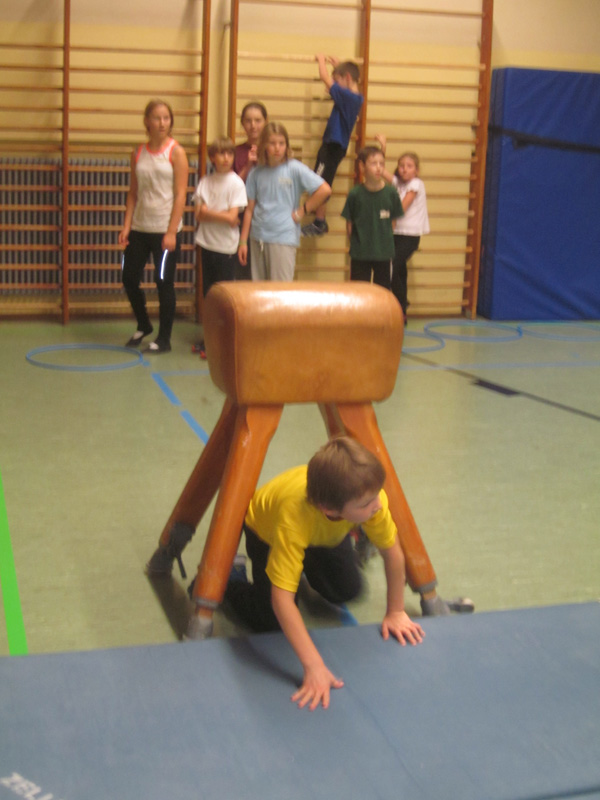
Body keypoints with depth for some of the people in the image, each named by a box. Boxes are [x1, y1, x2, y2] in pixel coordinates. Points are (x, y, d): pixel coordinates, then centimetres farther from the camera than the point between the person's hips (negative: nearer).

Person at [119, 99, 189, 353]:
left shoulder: (176, 152, -4)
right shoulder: (138, 153, 8)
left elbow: (180, 194, -8)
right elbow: (133, 193, 10)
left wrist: (171, 232, -13)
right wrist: (126, 226, 1)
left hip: (165, 229, -5)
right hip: (139, 228, 5)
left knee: (164, 283, 0)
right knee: (129, 278, 7)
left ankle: (164, 339, 12)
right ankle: (143, 326, 30)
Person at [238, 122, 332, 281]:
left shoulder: (295, 169, -5)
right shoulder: (256, 173, 6)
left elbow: (325, 190, -11)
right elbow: (250, 209, 9)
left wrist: (301, 211, -7)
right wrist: (243, 242, 7)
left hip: (284, 238, -4)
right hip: (258, 237, 4)